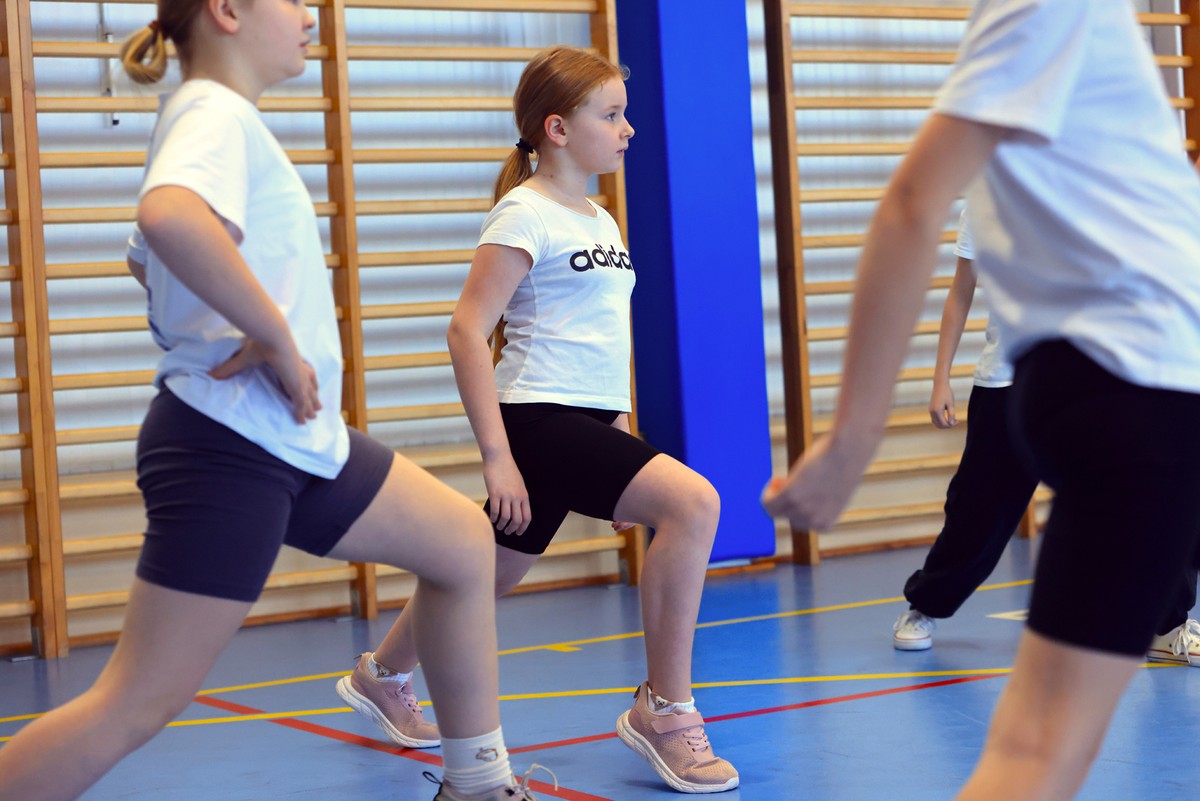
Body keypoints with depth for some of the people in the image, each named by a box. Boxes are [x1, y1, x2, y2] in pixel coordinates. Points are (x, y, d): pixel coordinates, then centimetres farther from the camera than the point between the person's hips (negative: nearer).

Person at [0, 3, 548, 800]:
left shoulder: (223, 120, 16)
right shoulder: (216, 113, -13)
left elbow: (150, 257, 31)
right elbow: (169, 219, -37)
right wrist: (281, 340, -26)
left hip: (297, 439, 11)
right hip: (231, 443, -11)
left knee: (464, 543, 18)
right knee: (141, 701, -9)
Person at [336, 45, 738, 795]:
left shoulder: (600, 220, 15)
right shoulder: (526, 215, -10)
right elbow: (468, 330, -16)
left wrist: (621, 438, 20)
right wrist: (497, 454, -20)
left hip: (588, 422, 9)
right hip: (539, 421, -9)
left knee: (493, 574, 18)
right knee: (692, 501, -23)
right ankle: (666, 710, -14)